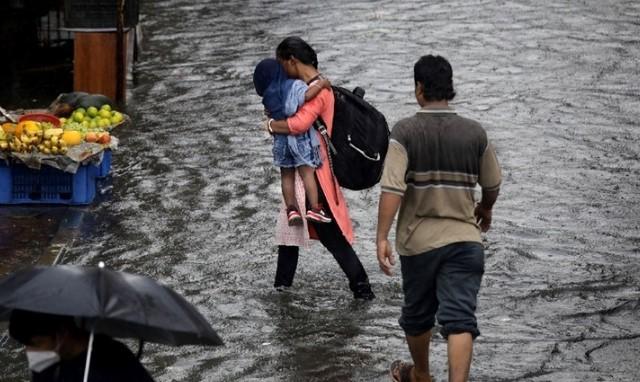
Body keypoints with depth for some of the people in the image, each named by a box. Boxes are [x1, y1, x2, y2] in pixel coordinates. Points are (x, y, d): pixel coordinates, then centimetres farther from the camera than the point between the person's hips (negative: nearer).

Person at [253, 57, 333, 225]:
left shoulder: (268, 97, 9)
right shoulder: (294, 85, -7)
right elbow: (307, 95, -24)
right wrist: (321, 84, -11)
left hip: (280, 139, 4)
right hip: (300, 137, -4)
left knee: (287, 175, 11)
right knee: (307, 172, -5)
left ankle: (292, 209, 4)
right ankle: (314, 208, -11)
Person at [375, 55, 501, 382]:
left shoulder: (405, 131, -10)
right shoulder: (474, 133, -2)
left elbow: (392, 188, -19)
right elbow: (492, 185, 9)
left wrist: (381, 238, -17)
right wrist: (485, 208, 30)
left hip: (418, 241, 0)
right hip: (464, 239, 0)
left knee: (417, 314, 21)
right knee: (460, 318, -5)